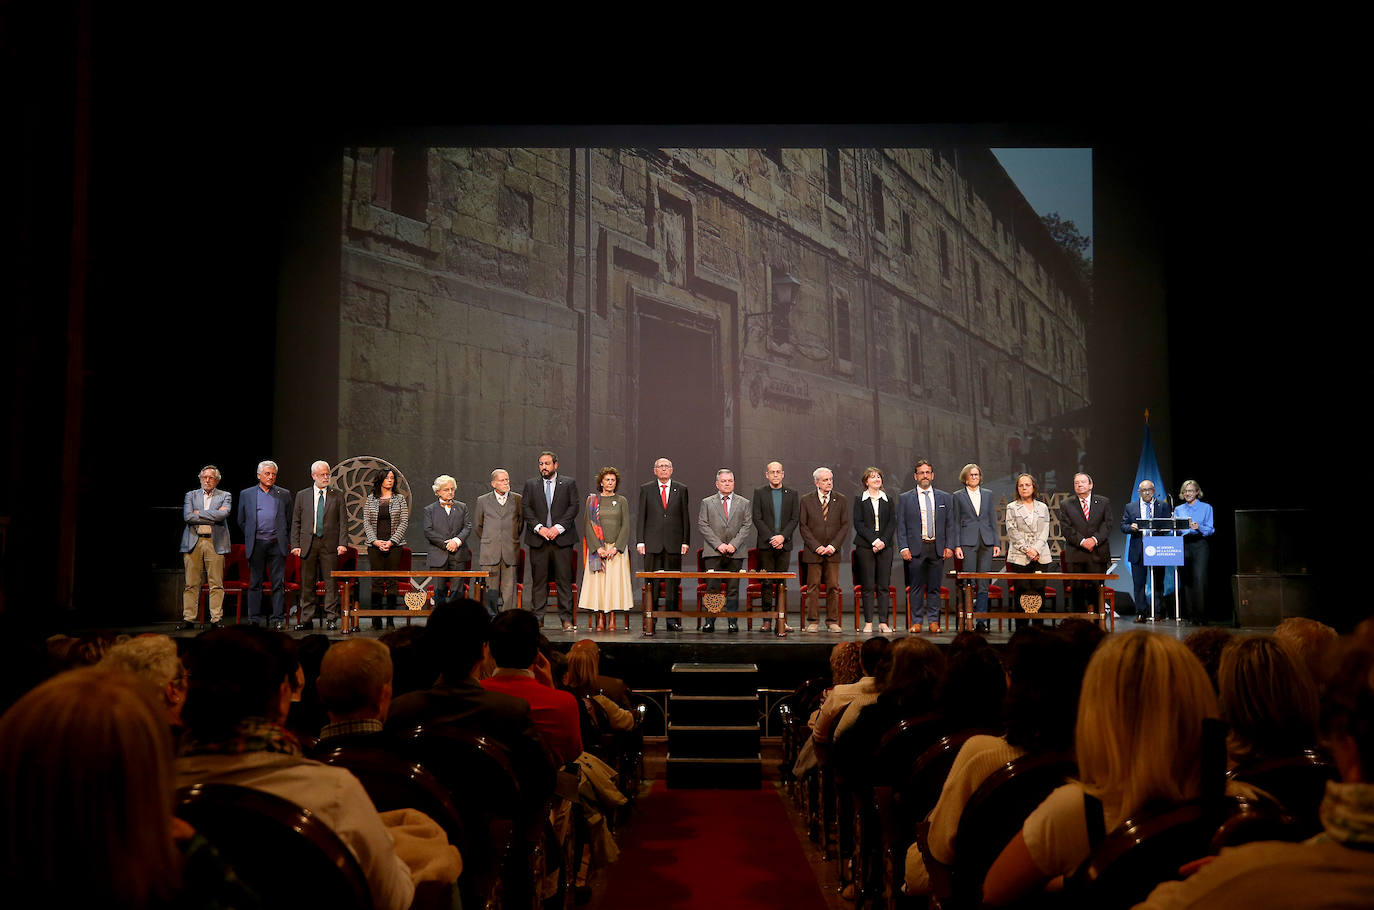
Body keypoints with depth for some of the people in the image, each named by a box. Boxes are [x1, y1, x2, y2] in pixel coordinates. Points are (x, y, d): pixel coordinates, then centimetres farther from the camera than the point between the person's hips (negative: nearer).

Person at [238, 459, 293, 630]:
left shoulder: (284, 495, 10)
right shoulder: (246, 494, 9)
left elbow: (290, 521, 13)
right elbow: (241, 521, 15)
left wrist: (285, 539, 7)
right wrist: (251, 537, 9)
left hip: (277, 545, 0)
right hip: (256, 545, 0)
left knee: (279, 583, -2)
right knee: (255, 583, 4)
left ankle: (278, 618, 2)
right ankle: (255, 618, 10)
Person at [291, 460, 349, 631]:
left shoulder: (337, 495, 7)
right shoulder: (302, 496, 10)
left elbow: (343, 522, 4)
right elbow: (296, 522, 9)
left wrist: (342, 543, -7)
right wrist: (295, 545, 0)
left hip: (330, 544, -1)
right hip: (308, 544, 1)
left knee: (331, 583, -1)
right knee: (307, 584, 5)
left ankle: (331, 619, 5)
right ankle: (306, 620, 12)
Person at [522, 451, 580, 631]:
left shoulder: (569, 483, 8)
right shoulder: (530, 484, 12)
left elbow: (573, 507, 0)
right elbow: (526, 508, 4)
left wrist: (558, 527, -11)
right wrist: (539, 528, -9)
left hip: (562, 538, -1)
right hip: (538, 539, 1)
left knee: (564, 579, -2)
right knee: (538, 579, 2)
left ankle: (566, 619, 2)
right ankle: (537, 618, 9)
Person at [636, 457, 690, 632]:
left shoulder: (681, 490, 10)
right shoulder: (646, 489, 8)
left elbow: (685, 517, 8)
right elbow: (641, 517, 5)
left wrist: (685, 541, 1)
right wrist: (640, 541, -3)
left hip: (674, 543, 1)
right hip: (652, 543, -1)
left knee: (673, 583, 2)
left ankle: (672, 621, 9)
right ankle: (651, 620, 7)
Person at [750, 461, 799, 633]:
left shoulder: (792, 493, 10)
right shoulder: (759, 493, 6)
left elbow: (794, 519, 4)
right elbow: (757, 518, -1)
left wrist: (782, 536, -10)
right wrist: (771, 538, -10)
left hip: (784, 544, 1)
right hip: (766, 544, -1)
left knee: (782, 583, 2)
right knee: (767, 583, -2)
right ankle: (767, 620, 0)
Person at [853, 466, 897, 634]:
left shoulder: (888, 500, 13)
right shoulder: (860, 500, 7)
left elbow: (892, 523, 5)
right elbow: (858, 524, -2)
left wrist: (883, 541, -9)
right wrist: (873, 540, -12)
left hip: (885, 546, 2)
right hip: (865, 546, -2)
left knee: (884, 585, -1)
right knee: (867, 586, -3)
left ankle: (883, 622, 1)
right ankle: (868, 622, 1)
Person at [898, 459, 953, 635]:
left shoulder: (945, 498, 12)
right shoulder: (905, 498, 7)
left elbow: (950, 524, 11)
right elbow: (901, 526, 4)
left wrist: (949, 546, 1)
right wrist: (903, 547, -7)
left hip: (937, 548, 2)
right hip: (916, 548, -1)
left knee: (934, 587, 4)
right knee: (916, 588, -1)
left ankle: (933, 621, 10)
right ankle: (917, 622, 5)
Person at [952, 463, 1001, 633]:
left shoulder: (988, 495, 14)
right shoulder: (958, 496, 6)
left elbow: (993, 520, 13)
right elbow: (954, 523, 4)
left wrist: (996, 543, 5)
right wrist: (957, 545, -5)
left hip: (986, 542, 2)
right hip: (968, 542, -2)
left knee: (983, 584, 0)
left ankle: (981, 621, 3)